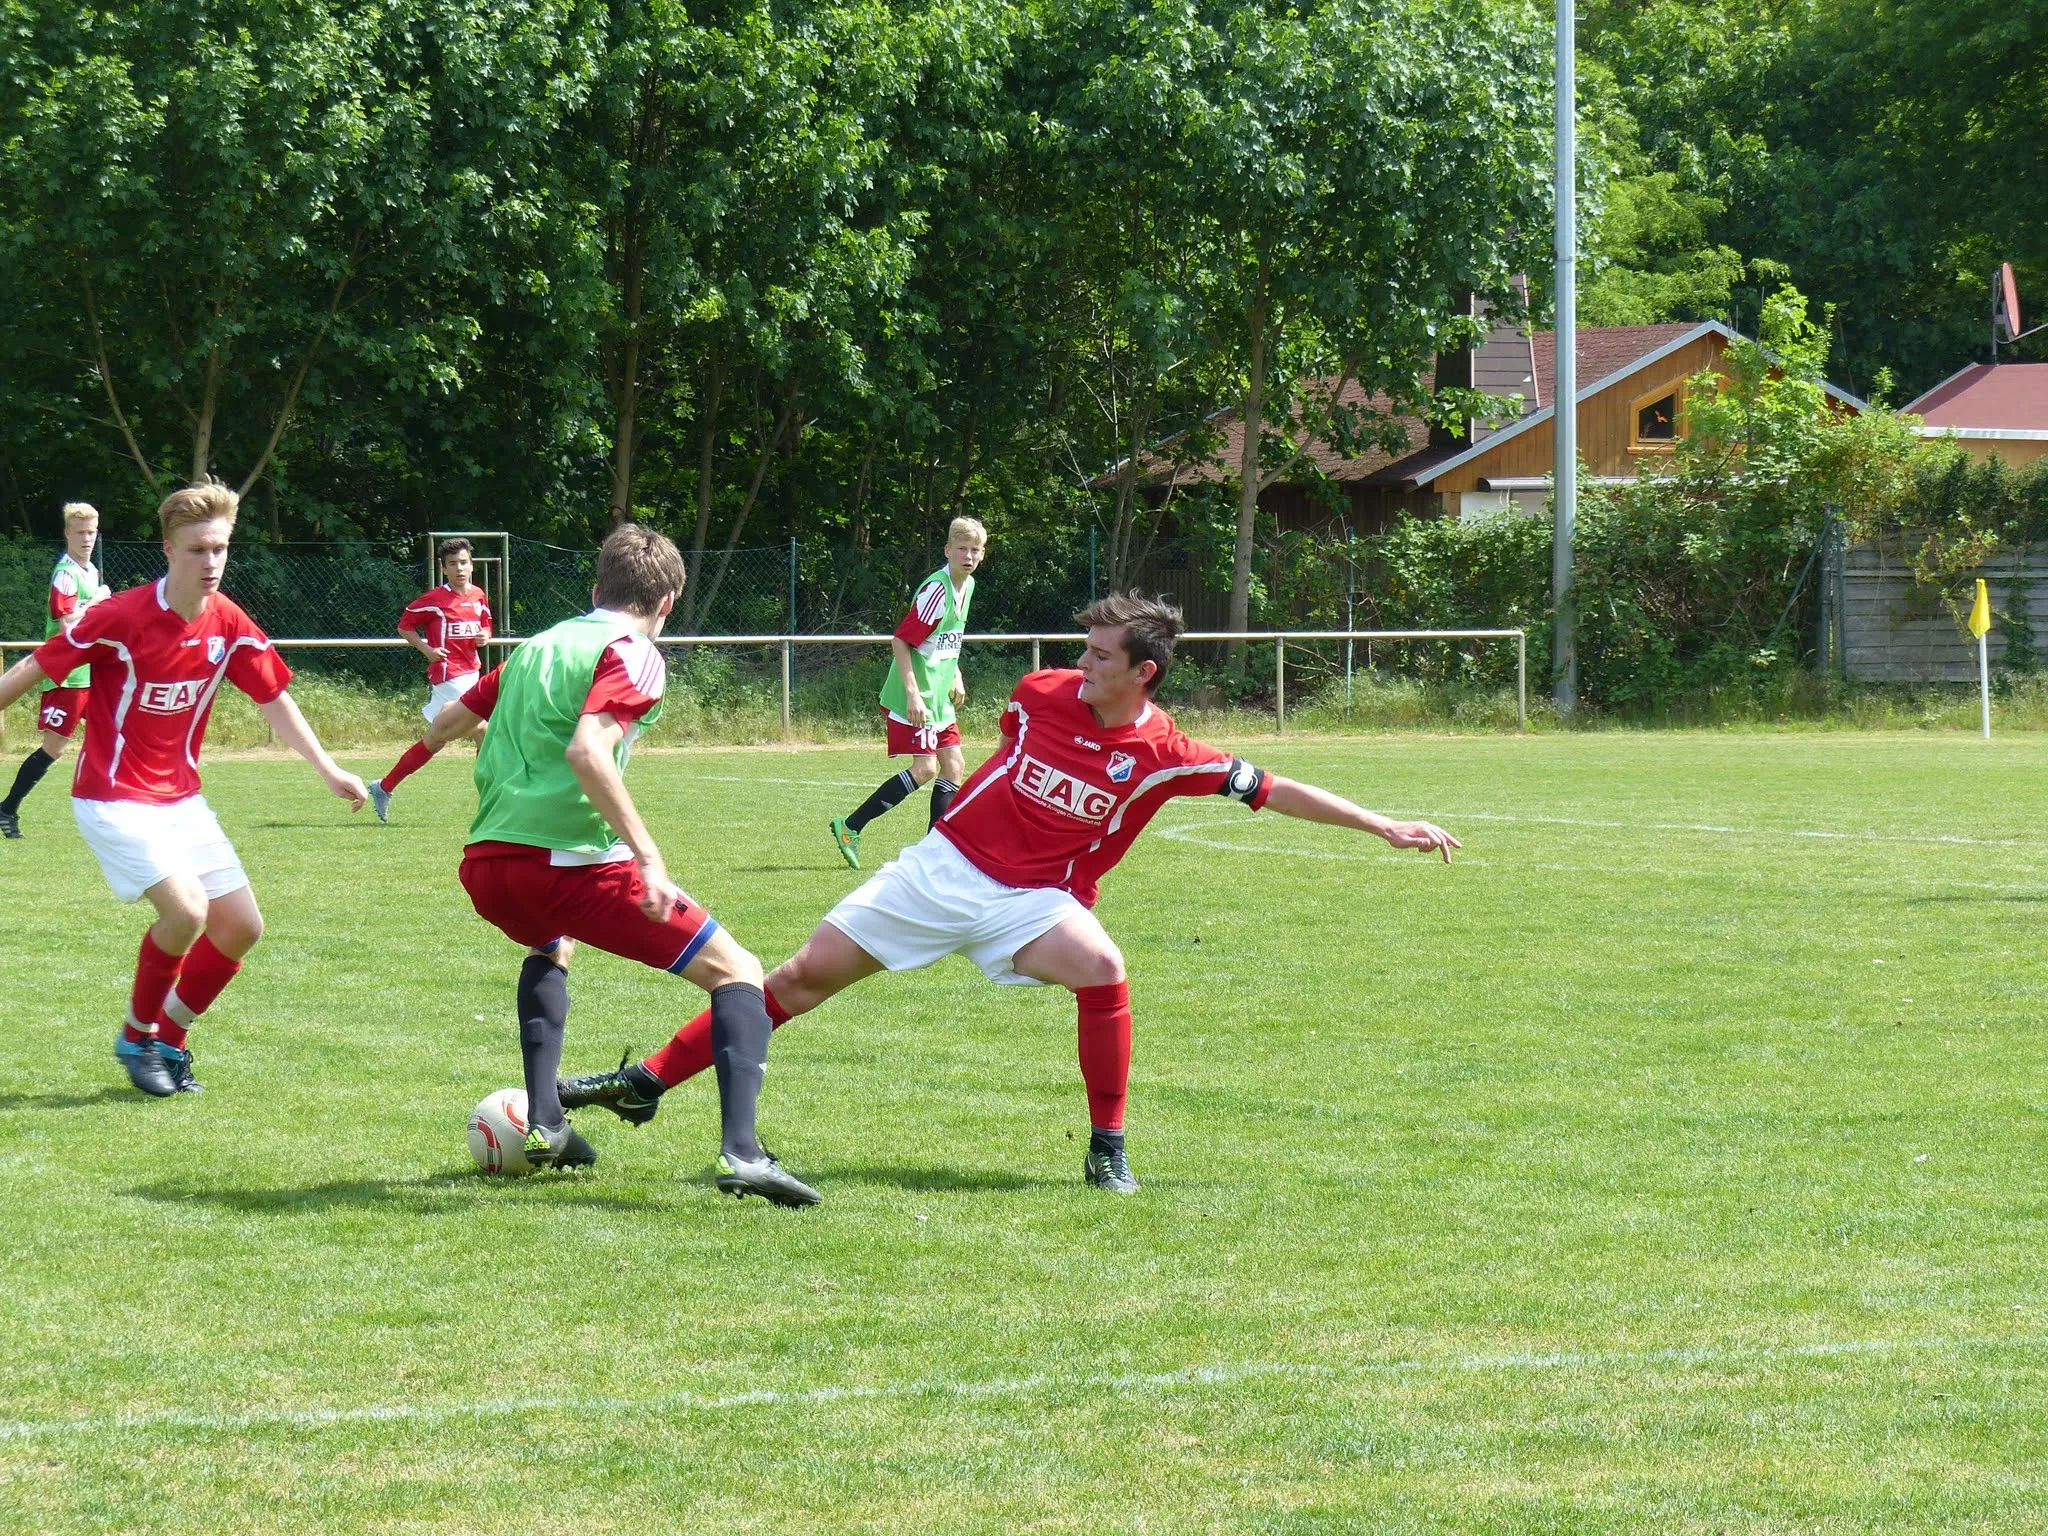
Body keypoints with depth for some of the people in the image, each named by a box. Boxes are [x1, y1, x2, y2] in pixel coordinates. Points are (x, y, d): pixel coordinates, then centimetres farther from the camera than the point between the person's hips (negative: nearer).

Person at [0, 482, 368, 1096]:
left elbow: (273, 699, 9)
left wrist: (328, 769, 3)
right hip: (113, 799, -7)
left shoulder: (231, 627, -3)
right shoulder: (120, 618, -19)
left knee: (241, 927, 1)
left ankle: (170, 1040, 21)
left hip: (181, 798, 7)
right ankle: (137, 1037, 0)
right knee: (186, 909, -24)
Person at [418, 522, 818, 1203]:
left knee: (550, 948, 42)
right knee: (736, 971, 0)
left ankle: (544, 1124, 30)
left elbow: (438, 730, 27)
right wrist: (648, 856, -24)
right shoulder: (634, 654, -2)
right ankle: (742, 1152, -20)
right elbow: (587, 752, -20)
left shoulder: (539, 645, 20)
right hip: (568, 860, -7)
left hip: (483, 866, 7)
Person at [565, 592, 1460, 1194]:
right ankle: (647, 1084, 6)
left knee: (1100, 968, -34)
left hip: (1033, 898, -2)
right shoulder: (1043, 696, -6)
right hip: (946, 864, 2)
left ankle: (1107, 1150, -16)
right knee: (808, 973, -3)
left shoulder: (1164, 756, -12)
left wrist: (1381, 826, -13)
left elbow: (1271, 791, -10)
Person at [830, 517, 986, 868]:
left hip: (938, 699, 10)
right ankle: (850, 828, -7)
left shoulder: (967, 586, 10)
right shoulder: (937, 589, -20)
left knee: (955, 765, 5)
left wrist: (955, 676, 20)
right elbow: (901, 640, -22)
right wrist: (913, 694, -25)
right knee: (925, 767, -14)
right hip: (916, 698, -10)